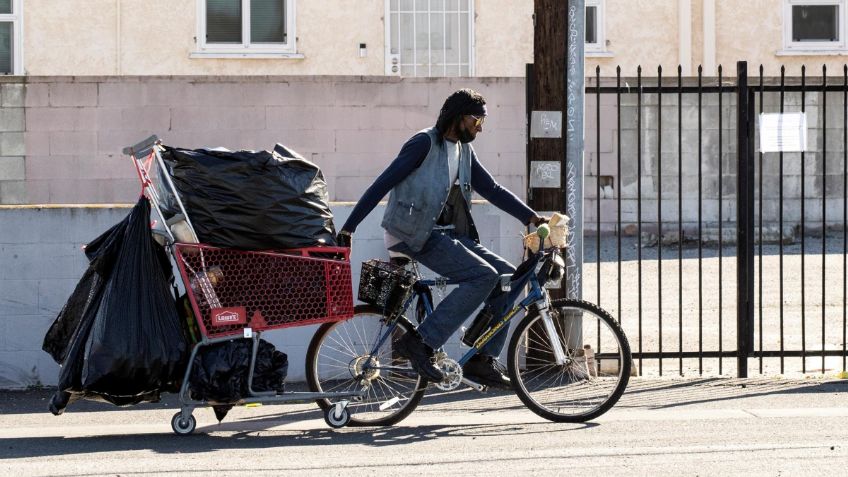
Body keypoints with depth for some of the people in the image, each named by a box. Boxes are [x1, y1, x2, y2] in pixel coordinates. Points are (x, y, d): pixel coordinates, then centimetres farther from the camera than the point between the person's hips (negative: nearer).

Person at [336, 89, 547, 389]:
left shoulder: (464, 151, 15)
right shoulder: (425, 143, -10)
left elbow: (492, 190, 16)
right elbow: (382, 184, -13)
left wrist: (532, 217, 3)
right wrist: (349, 228, -17)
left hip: (450, 234, 9)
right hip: (417, 235, -9)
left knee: (508, 277, -1)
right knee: (484, 276, -23)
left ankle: (482, 360, 3)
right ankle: (421, 342, -22)